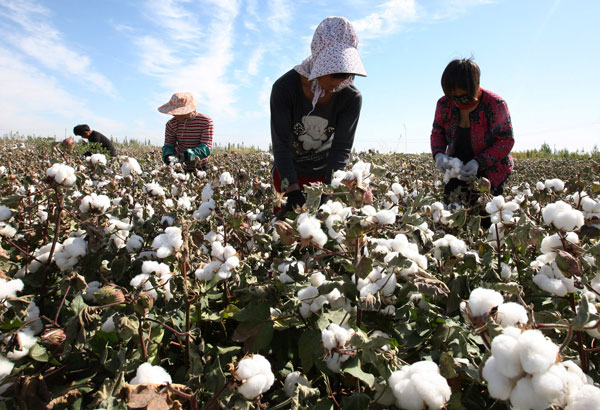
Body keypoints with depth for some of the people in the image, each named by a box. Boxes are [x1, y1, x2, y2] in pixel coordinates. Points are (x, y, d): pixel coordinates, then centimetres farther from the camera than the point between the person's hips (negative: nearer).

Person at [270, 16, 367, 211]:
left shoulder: (351, 98, -18)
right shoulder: (284, 87, -23)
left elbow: (342, 147, -19)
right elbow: (280, 143, -25)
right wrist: (292, 191, -37)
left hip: (326, 172, 1)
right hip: (288, 170, 0)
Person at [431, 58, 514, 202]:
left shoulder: (495, 105, -19)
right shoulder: (444, 104, -8)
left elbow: (506, 140, -16)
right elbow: (437, 132, 5)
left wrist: (478, 162, -29)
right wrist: (438, 154, -17)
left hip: (490, 173, -3)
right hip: (457, 170, 3)